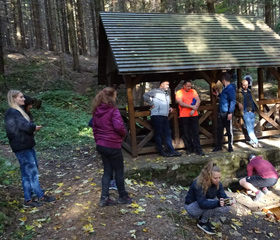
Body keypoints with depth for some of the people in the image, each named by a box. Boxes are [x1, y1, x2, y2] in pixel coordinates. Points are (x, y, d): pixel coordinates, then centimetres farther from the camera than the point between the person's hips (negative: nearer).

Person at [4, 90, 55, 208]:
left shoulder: (18, 111, 16)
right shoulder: (12, 112, -16)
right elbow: (26, 126, -24)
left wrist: (32, 127, -9)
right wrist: (35, 127, -4)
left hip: (27, 145, 10)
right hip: (22, 148, -10)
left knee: (27, 174, 13)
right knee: (32, 173, 1)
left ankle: (28, 200, 22)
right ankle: (41, 196, 14)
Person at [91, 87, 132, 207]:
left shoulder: (96, 111, 7)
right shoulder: (113, 110, -16)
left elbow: (94, 127, 12)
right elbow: (119, 126, -24)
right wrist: (124, 134, -4)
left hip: (101, 145, 7)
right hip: (112, 145, -7)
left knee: (107, 171, 16)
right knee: (119, 171, 10)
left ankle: (104, 198, 15)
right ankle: (122, 197, 24)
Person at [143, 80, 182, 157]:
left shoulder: (166, 94, 23)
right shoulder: (156, 91, -3)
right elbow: (145, 95, -12)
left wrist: (169, 108, 16)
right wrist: (152, 104, -13)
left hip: (165, 116, 8)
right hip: (157, 116, -8)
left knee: (168, 133, 6)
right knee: (159, 133, -1)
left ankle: (171, 150, 10)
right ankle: (161, 151, 8)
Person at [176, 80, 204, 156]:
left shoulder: (193, 91, 11)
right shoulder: (179, 92, 1)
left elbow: (198, 101, 3)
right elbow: (181, 103, -10)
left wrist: (193, 110, -11)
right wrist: (192, 106, -13)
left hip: (194, 115, 2)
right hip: (184, 116, -2)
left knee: (196, 132, 0)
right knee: (187, 133, 5)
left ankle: (198, 149, 3)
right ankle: (189, 149, 17)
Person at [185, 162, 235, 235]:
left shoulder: (218, 184, -12)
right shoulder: (198, 184, -32)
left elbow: (223, 196, -14)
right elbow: (202, 203, -37)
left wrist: (229, 200, -36)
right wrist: (217, 203, -48)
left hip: (205, 205, 7)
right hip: (192, 206, -7)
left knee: (226, 208, -12)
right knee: (213, 203, -32)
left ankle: (203, 216, 6)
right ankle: (202, 223, -7)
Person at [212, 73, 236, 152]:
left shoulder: (230, 88, -13)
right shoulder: (225, 88, 16)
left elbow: (233, 101, -19)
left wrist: (230, 112, -23)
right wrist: (218, 94, 24)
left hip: (227, 113, -9)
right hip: (221, 112, 9)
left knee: (229, 130, 3)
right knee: (219, 129, 12)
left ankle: (230, 146, 15)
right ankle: (218, 146, 22)